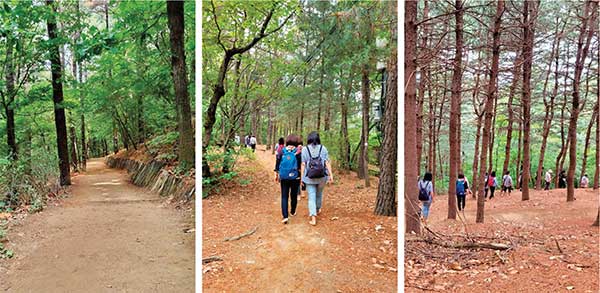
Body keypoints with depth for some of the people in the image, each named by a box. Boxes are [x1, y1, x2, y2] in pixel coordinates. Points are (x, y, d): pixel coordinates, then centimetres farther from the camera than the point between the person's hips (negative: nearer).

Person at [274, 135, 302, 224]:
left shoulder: (281, 151, -1)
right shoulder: (298, 152, -8)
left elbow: (277, 164, 4)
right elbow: (300, 166, -5)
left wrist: (276, 175, 15)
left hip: (284, 177, 1)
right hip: (295, 177, -1)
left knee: (284, 196, 5)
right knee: (294, 195, 16)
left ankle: (285, 216, -7)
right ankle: (293, 212, 32)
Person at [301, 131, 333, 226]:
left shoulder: (304, 149, -3)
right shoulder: (323, 148, -1)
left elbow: (303, 164, -5)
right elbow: (327, 163, -5)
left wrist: (302, 177, 0)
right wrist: (331, 175, -2)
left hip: (309, 178, -1)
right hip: (322, 176, 2)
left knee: (311, 197, 2)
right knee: (319, 194, 24)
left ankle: (313, 218, -8)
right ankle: (318, 209, 46)